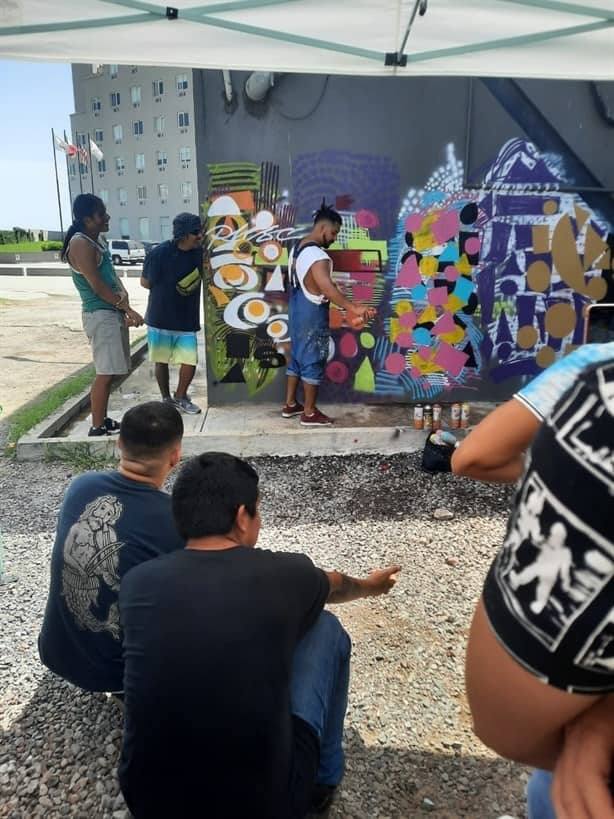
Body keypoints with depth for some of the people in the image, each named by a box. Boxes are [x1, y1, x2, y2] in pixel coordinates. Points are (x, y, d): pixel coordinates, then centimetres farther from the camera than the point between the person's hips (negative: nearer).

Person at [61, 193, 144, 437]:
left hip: (112, 314, 10)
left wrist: (122, 295, -2)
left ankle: (102, 419, 23)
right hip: (100, 315, -10)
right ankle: (97, 428, 0)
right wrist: (128, 308, -14)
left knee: (108, 372, 14)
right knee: (105, 373, -7)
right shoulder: (80, 244, -14)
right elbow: (97, 286, -18)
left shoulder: (96, 242, 16)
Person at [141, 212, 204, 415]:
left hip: (187, 320, 3)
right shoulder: (160, 253, -15)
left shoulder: (200, 253, -3)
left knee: (190, 361, -2)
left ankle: (180, 397, 21)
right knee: (161, 361, 9)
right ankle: (166, 399, 28)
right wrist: (168, 292, -7)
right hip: (160, 319, -3)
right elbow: (145, 282, -5)